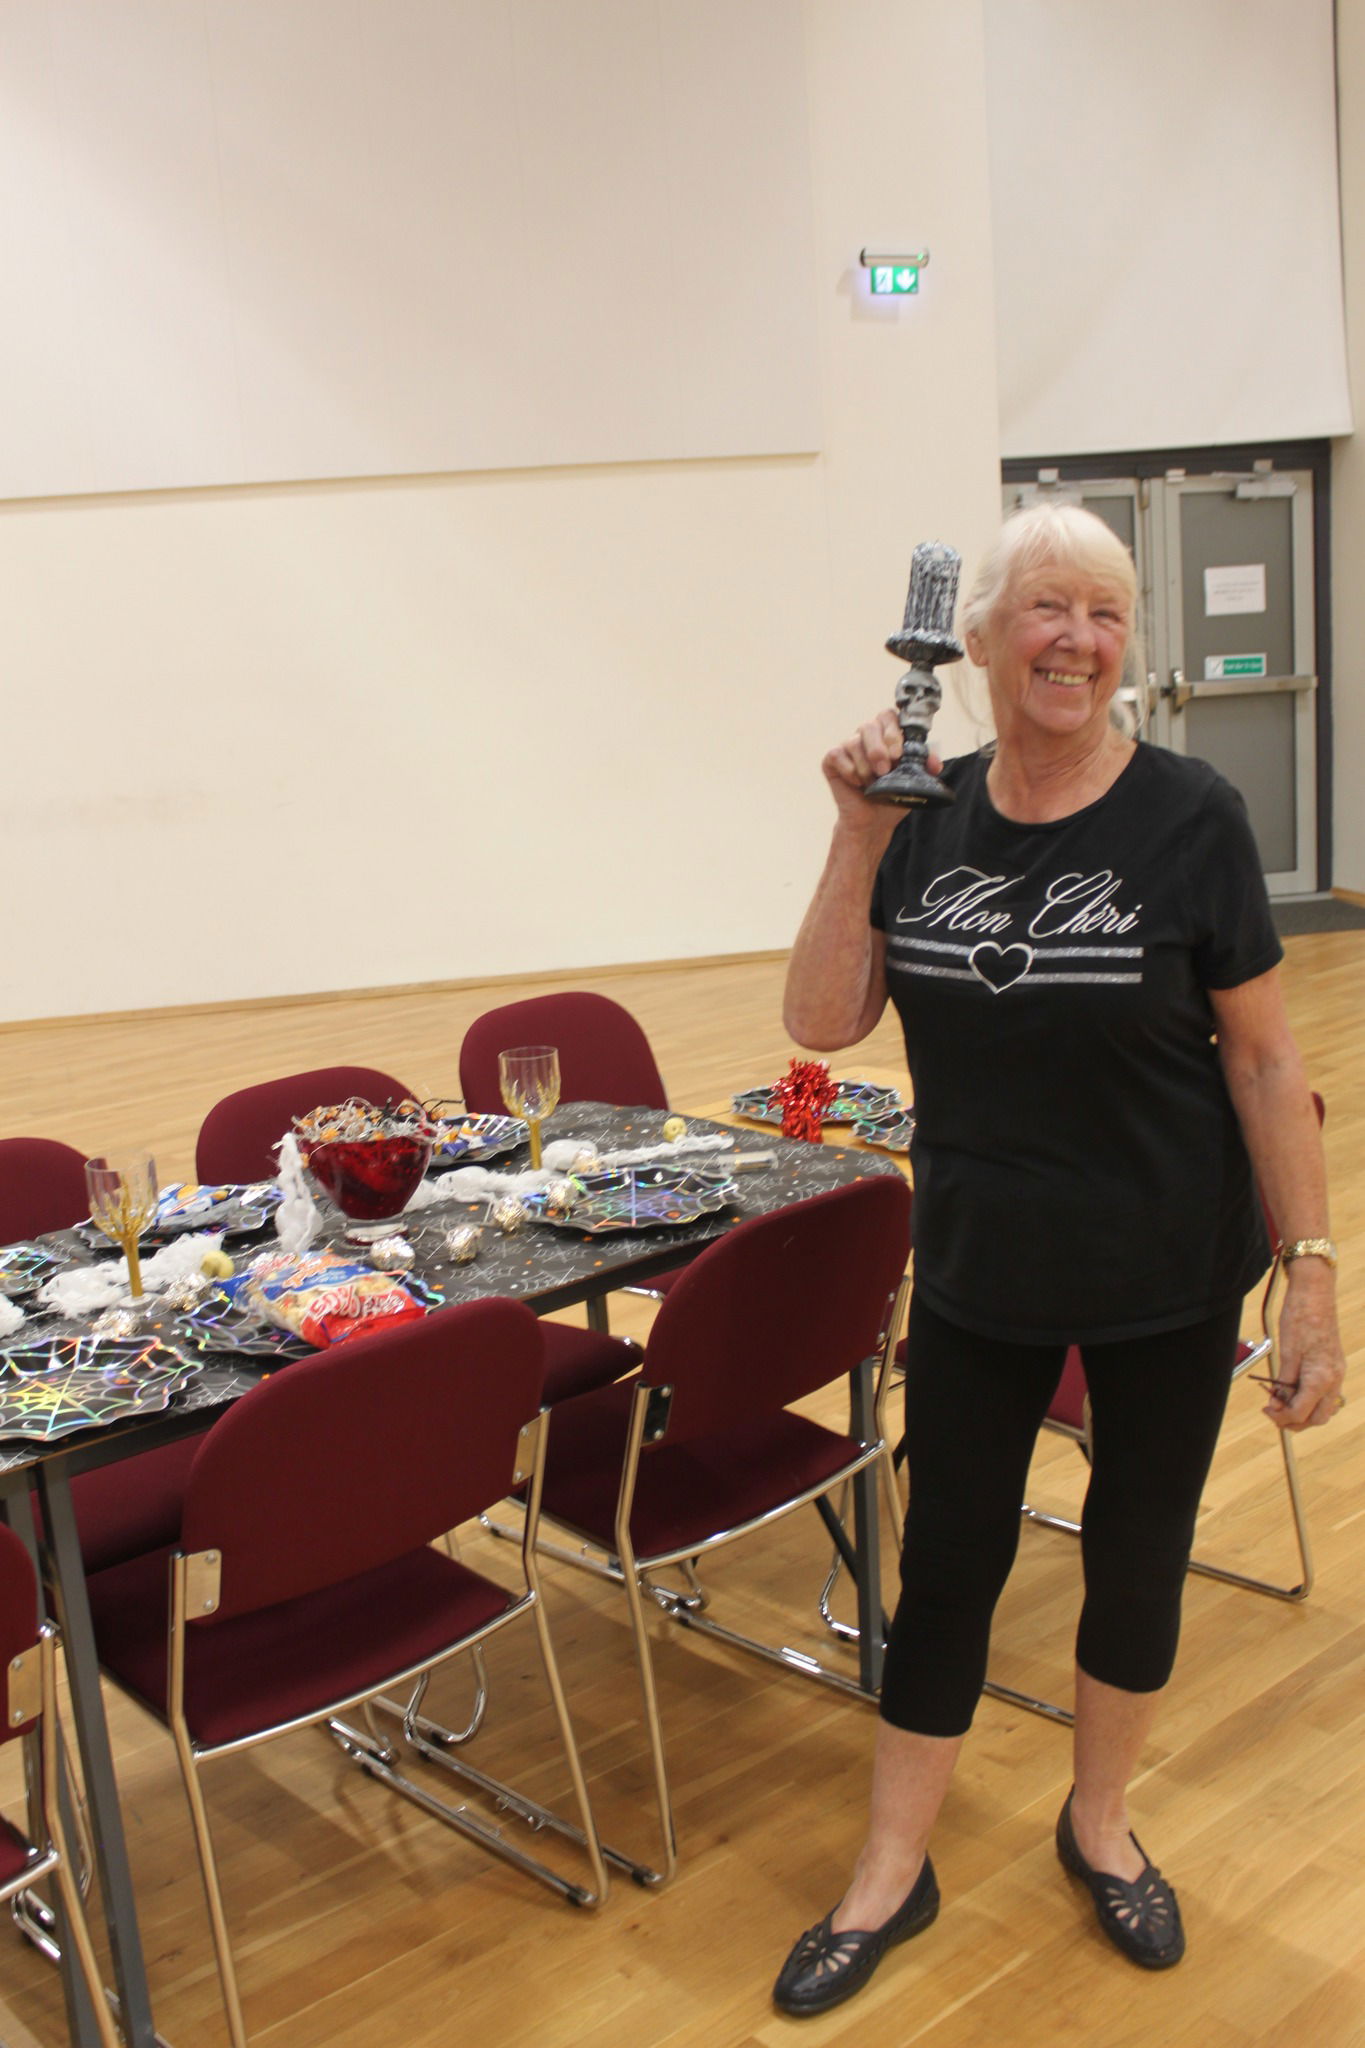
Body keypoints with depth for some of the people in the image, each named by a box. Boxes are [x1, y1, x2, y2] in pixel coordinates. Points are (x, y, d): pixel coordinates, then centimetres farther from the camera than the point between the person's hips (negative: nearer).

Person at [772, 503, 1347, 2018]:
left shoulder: (1188, 818, -12)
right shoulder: (925, 818, -4)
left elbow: (1262, 1057, -9)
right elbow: (821, 1023, -8)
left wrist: (1311, 1273, -11)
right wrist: (859, 837, -17)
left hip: (1168, 1279, -1)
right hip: (980, 1271, 2)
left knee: (1137, 1553, 15)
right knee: (947, 1560, 11)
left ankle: (1099, 1821, 42)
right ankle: (891, 1876, 30)